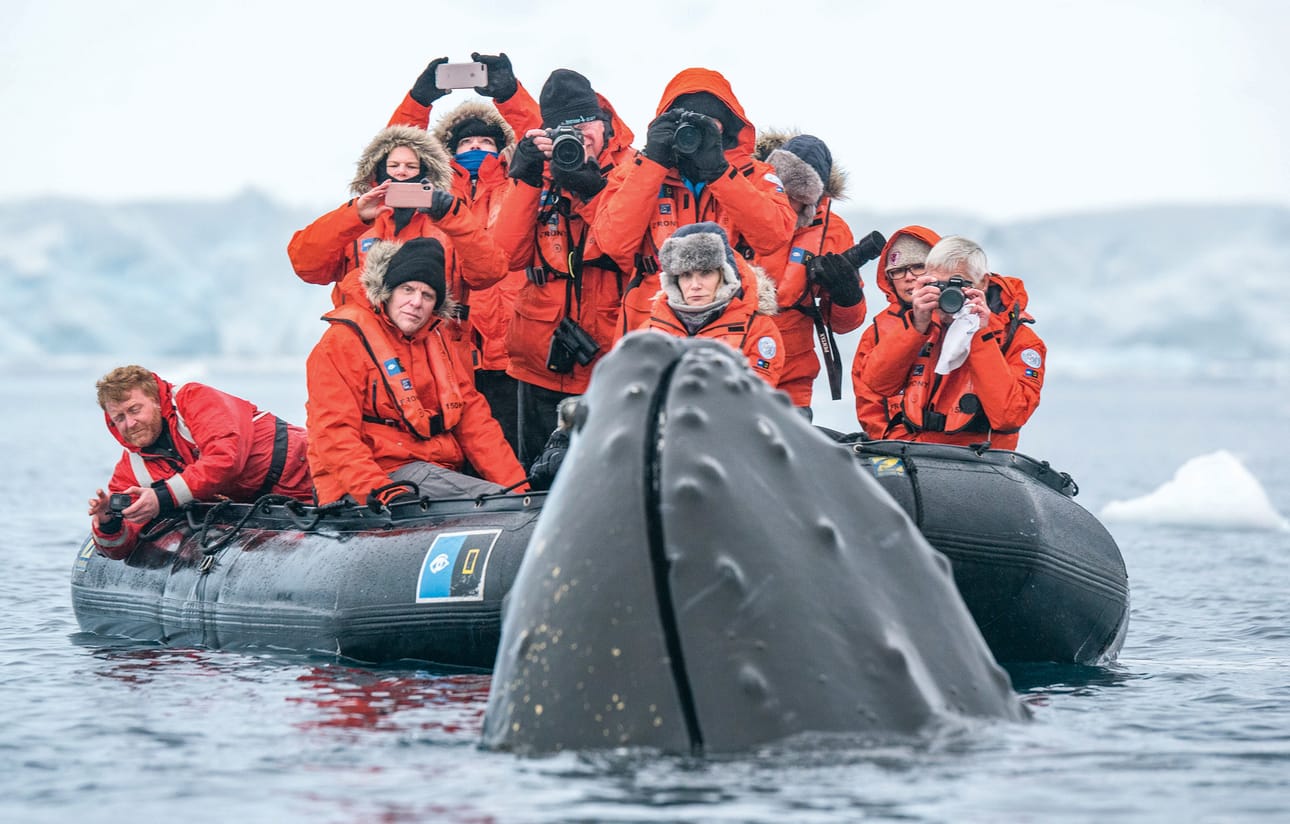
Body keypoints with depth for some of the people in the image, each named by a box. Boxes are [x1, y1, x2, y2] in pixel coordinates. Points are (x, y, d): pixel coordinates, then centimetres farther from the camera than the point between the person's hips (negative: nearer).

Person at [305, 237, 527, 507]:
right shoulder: (345, 340, -2)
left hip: (438, 472, 7)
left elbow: (474, 419, 18)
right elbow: (334, 432, -11)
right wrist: (376, 489, -27)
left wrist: (517, 487, 5)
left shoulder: (437, 342, 21)